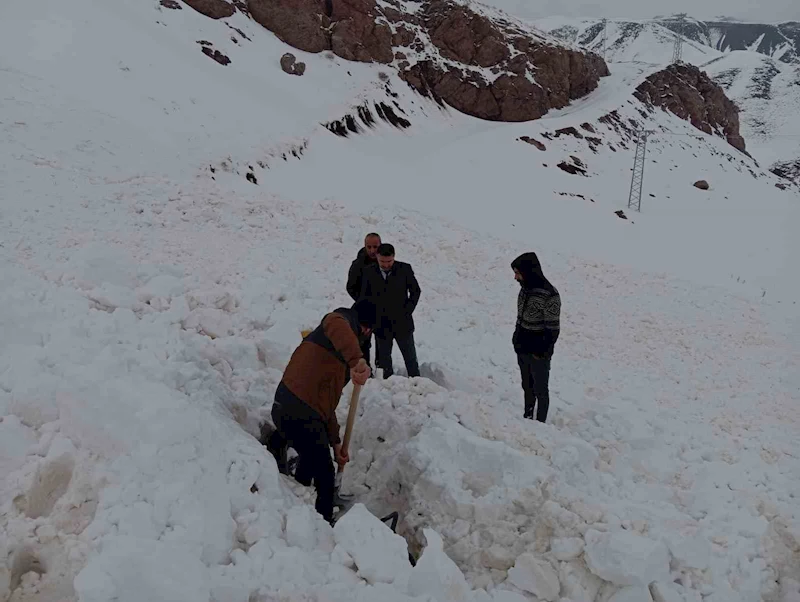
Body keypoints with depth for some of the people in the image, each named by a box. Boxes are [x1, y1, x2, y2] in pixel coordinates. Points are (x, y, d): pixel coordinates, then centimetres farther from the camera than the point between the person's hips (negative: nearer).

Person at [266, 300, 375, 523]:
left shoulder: (342, 355, 27)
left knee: (309, 467, 29)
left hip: (286, 410, 10)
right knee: (324, 475, 1)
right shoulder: (341, 320, 0)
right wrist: (357, 360, -42)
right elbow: (336, 326, -29)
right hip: (300, 414, -10)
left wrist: (335, 442, 31)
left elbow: (328, 401, 30)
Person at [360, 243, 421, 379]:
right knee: (384, 360, 11)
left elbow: (416, 291, 2)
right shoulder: (369, 272, -4)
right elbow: (364, 297, 4)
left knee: (410, 358, 8)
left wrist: (407, 311, -5)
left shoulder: (404, 269, -7)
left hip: (402, 322, -1)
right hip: (381, 324, 1)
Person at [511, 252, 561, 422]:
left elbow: (553, 329, -18)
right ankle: (527, 418, 34)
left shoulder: (549, 296, -23)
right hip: (522, 350, 7)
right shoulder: (526, 289, 1)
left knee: (540, 390, 8)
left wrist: (542, 352, -15)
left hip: (538, 354, -7)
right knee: (527, 387, 20)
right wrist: (516, 340, 11)